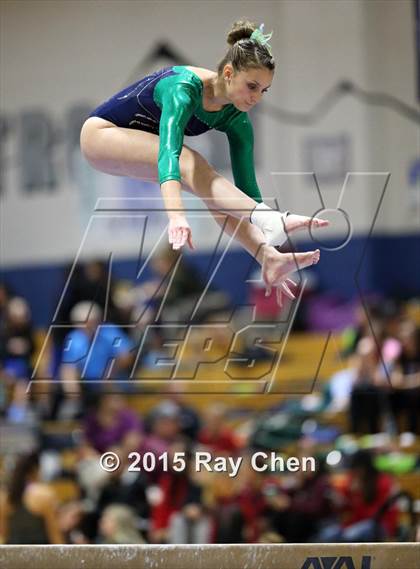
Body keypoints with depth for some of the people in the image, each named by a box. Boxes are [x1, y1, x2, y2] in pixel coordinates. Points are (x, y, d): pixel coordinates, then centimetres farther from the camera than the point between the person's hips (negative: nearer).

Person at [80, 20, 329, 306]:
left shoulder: (236, 120, -11)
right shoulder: (186, 87, -33)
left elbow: (246, 185, -8)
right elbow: (168, 152, -48)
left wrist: (264, 249, -14)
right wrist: (176, 215, -63)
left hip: (144, 149, 7)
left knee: (209, 186, -21)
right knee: (189, 163, -32)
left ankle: (269, 259, -33)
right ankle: (270, 221, -49)